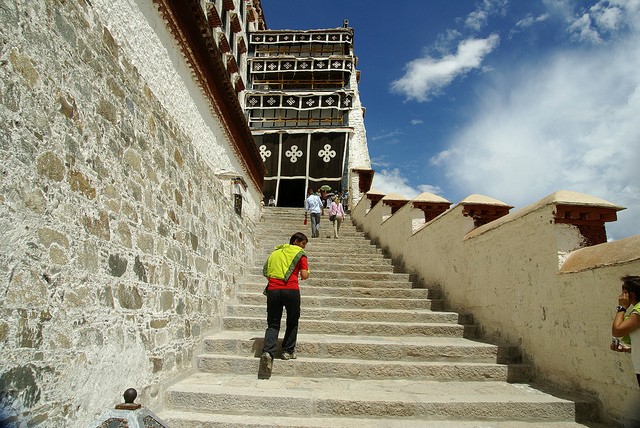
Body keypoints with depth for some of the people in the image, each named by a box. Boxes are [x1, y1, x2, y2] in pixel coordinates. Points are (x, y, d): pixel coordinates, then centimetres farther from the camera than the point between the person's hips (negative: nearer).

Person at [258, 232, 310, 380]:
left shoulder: (275, 252, 21)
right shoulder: (300, 254, 7)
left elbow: (265, 272, 17)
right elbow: (304, 276, -1)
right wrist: (306, 274, 20)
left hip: (273, 290, 3)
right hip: (291, 290, -3)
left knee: (273, 324, 6)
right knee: (292, 322, 17)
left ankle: (267, 352, -13)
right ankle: (288, 351, 19)